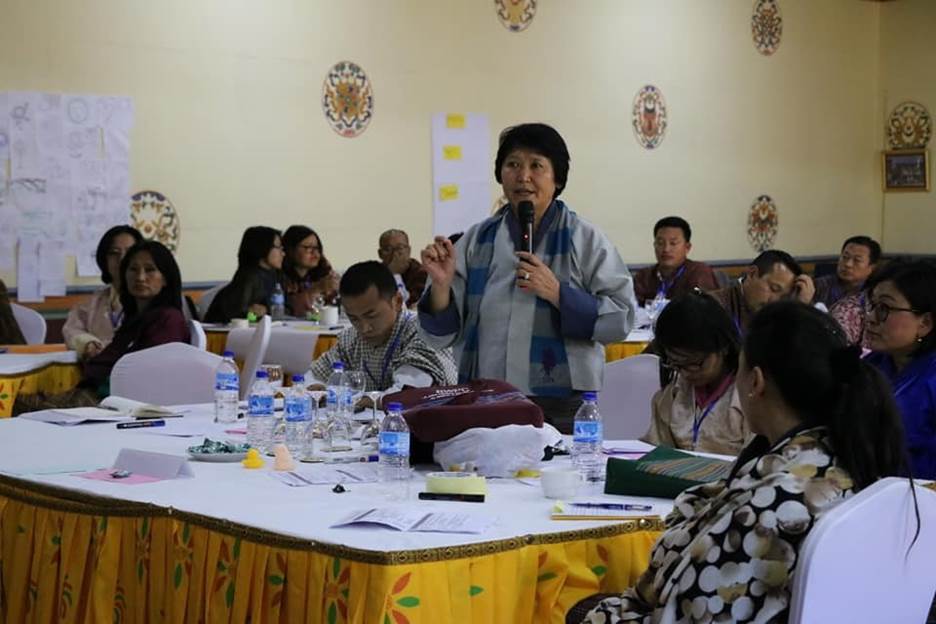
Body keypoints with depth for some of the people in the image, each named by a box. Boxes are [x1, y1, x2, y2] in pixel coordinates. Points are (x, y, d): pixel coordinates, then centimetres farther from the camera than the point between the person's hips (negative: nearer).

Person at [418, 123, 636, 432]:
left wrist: (557, 292, -17)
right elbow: (444, 335, 5)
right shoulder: (477, 240, 6)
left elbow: (621, 319, -9)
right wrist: (441, 286, -13)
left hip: (561, 407, -2)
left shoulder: (585, 240, 0)